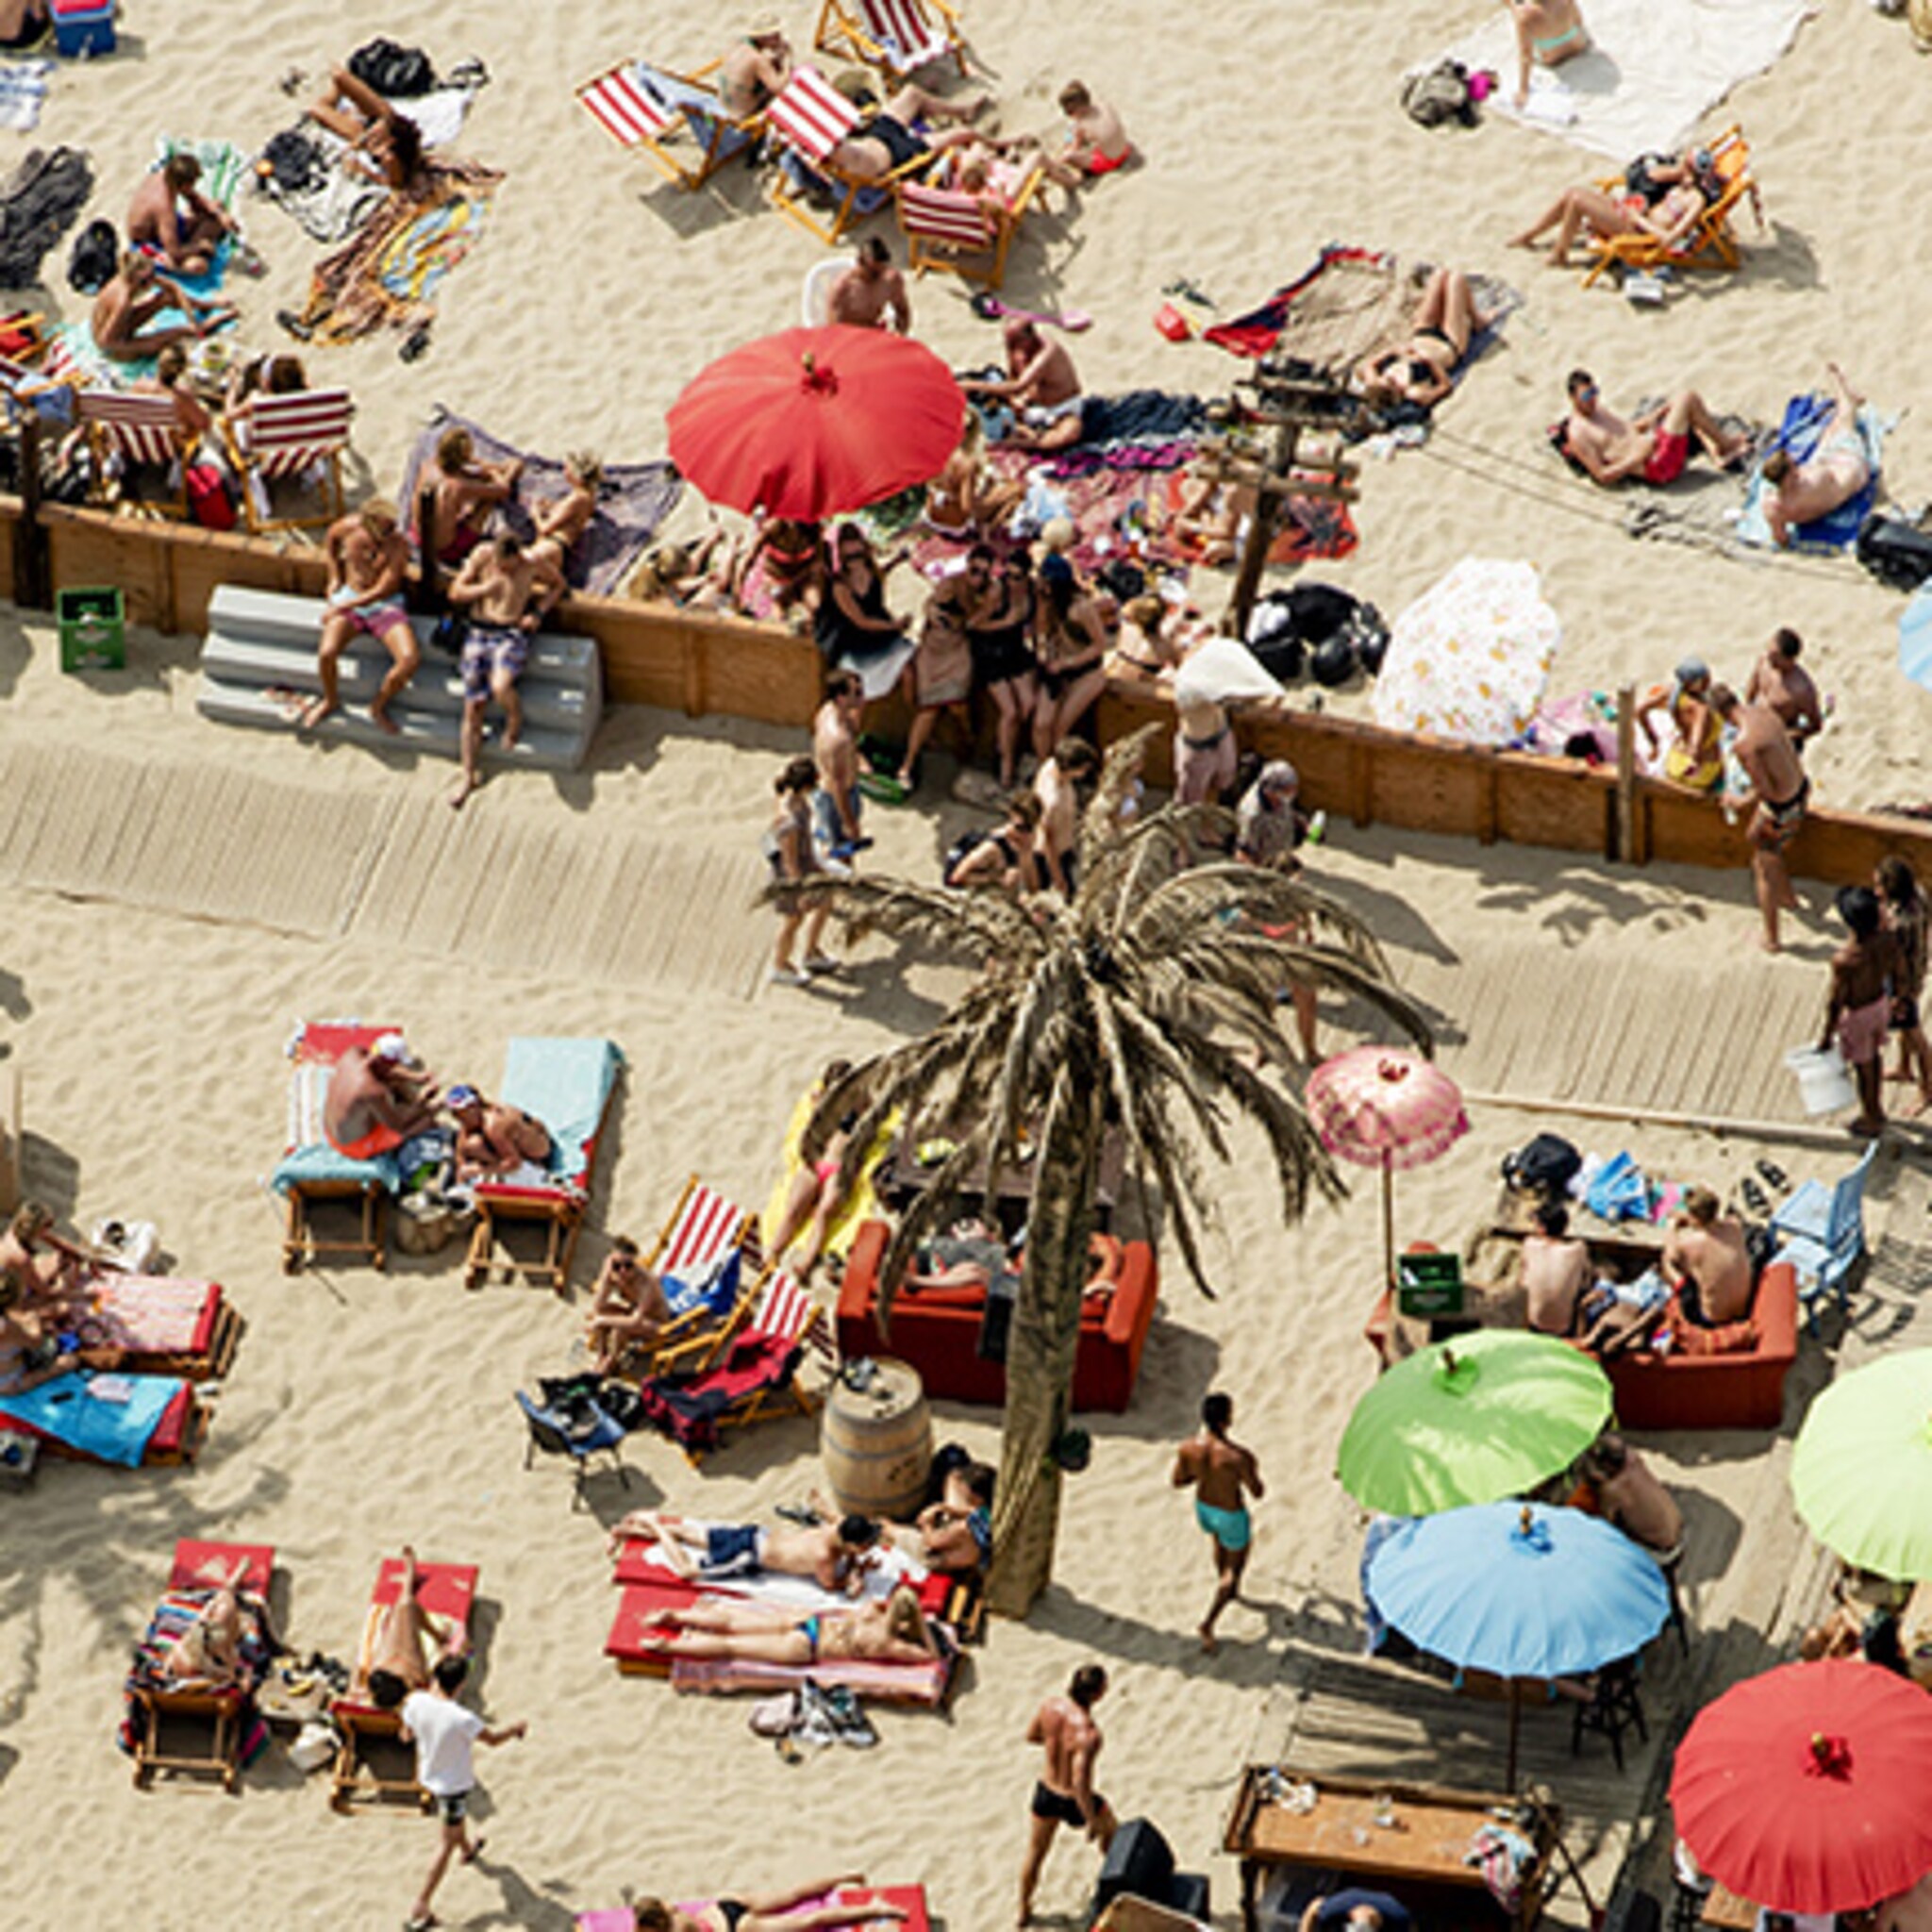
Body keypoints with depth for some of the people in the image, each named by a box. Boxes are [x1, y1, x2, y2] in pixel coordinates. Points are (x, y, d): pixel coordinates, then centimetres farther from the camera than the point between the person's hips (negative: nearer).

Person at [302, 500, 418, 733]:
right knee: (326, 654, -26)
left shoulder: (398, 543, -19)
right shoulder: (349, 527, -11)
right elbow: (330, 539, 16)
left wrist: (341, 607, -17)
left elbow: (382, 590, -17)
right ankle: (330, 700, 8)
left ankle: (378, 707, 1)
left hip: (385, 606, -1)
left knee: (410, 659, -26)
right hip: (348, 600, 1)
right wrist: (335, 578, 12)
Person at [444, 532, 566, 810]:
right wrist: (484, 589, -18)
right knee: (473, 705, -3)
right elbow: (455, 593, 1)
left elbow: (558, 585, 13)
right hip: (479, 632, 2)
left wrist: (539, 613, -2)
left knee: (500, 686, -31)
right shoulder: (482, 556, -3)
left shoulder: (533, 563, -6)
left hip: (512, 634, -2)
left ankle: (515, 720, 5)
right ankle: (469, 775, 6)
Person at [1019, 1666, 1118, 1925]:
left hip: (1045, 1789, 5)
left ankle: (1024, 1910, 43)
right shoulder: (1088, 1735, -37)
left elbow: (1031, 1736, 2)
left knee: (1035, 1854, 25)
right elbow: (1080, 1782, -36)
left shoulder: (1051, 1706, -17)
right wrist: (1091, 1820, -24)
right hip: (1072, 1799, -5)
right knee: (1110, 1829, 30)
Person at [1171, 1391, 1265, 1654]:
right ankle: (1208, 1624, 9)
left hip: (1203, 1508, 5)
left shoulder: (1189, 1447, -23)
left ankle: (1229, 1590, 64)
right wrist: (1253, 1471, -4)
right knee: (1235, 1566, 20)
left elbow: (1177, 1481, -7)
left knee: (1220, 1541, 38)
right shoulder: (1236, 1456, -38)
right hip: (1231, 1515, -5)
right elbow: (1258, 1493, -24)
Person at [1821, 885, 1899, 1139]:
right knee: (1875, 1056, 30)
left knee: (1864, 1067, 20)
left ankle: (1871, 1121, 43)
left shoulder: (1844, 960, -39)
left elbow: (1835, 1002, -24)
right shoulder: (1888, 939, -23)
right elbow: (1897, 974, -4)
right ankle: (1877, 1108, 53)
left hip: (1857, 1015, -5)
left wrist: (1827, 1035, -7)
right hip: (1881, 1003, 5)